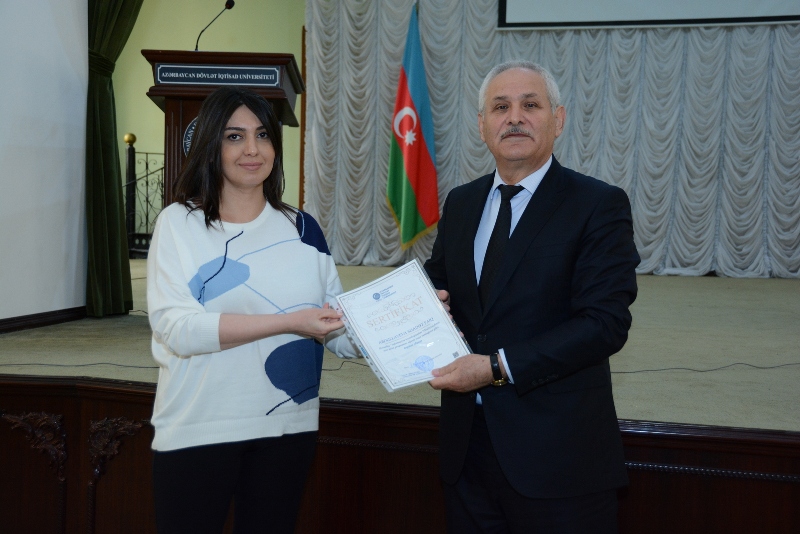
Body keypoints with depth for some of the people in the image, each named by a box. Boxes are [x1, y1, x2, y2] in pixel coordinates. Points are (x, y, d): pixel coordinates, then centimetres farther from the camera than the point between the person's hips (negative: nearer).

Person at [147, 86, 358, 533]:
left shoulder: (303, 229, 6)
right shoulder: (179, 223, -2)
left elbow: (342, 331, 1)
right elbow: (175, 327, -16)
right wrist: (289, 321, -21)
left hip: (288, 428, 3)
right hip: (197, 431, -2)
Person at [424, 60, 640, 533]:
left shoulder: (598, 205, -8)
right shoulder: (460, 203, 10)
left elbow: (605, 322, -17)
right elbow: (439, 281, 21)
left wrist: (498, 367, -21)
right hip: (467, 440, 5)